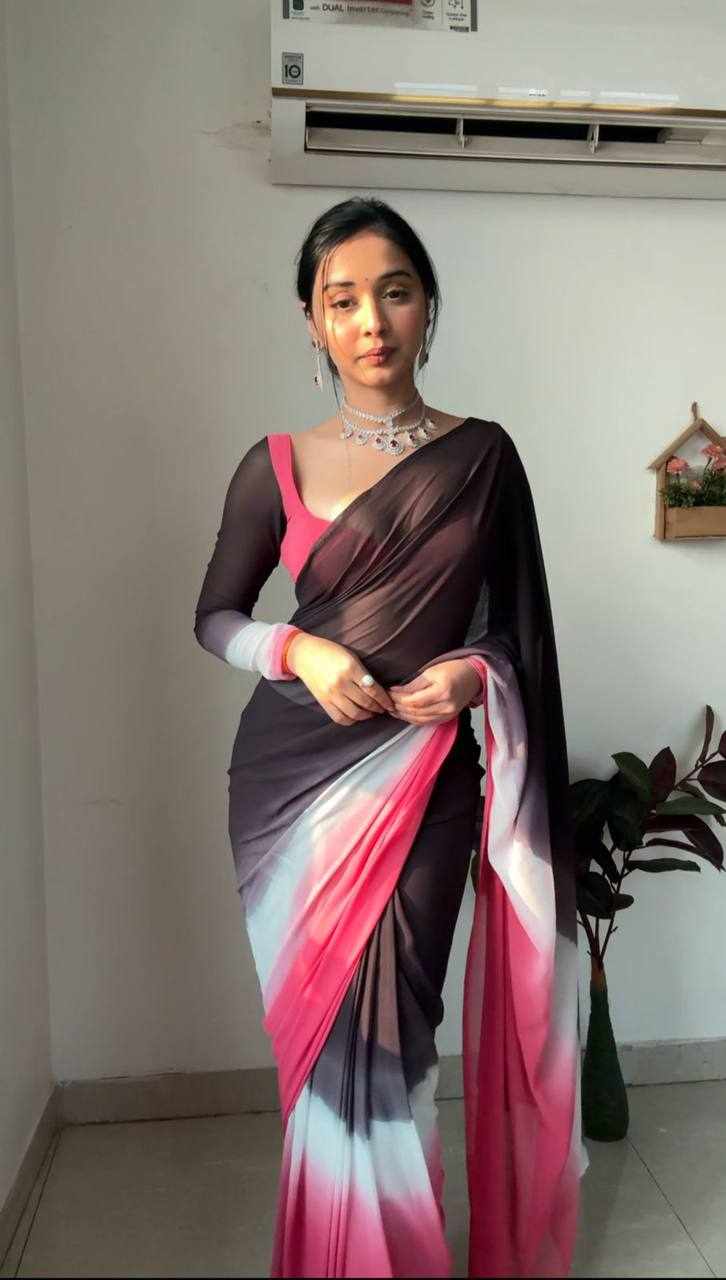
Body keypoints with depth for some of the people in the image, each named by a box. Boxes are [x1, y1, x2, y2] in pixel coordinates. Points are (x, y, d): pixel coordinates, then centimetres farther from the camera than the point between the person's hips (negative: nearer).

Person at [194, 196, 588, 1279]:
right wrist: (298, 652, -11)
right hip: (294, 772, 1)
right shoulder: (276, 466, 3)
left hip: (428, 771, 0)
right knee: (320, 1023, 6)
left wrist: (479, 671, -11)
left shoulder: (483, 454, 4)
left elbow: (519, 622, 11)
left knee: (388, 1026, -2)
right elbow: (215, 616, 9)